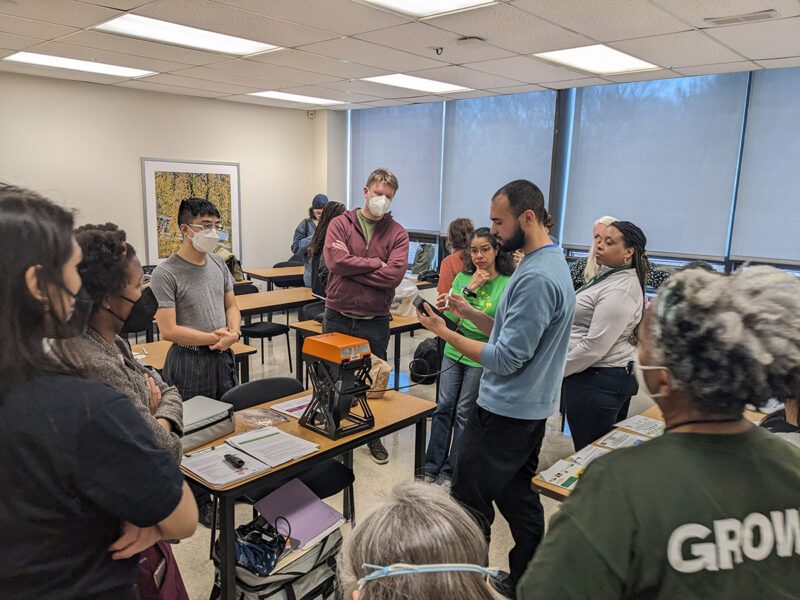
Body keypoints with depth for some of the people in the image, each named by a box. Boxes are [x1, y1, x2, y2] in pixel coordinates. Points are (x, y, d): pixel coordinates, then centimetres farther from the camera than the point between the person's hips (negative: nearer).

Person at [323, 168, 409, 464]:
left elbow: (395, 274, -16)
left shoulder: (397, 233, 0)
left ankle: (374, 437, 33)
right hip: (337, 318, 0)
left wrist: (352, 266, -13)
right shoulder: (340, 223, 0)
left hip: (375, 321, 1)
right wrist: (375, 263, -12)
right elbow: (335, 261, -17)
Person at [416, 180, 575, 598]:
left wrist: (444, 332, -18)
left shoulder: (536, 278, -24)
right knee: (516, 494, 21)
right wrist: (468, 312, 3)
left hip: (505, 413, -10)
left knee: (469, 501, 3)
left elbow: (506, 359, -24)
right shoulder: (551, 262, 9)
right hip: (531, 407, 10)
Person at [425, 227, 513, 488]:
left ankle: (450, 471, 20)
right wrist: (469, 288, -15)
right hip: (454, 351, 4)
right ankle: (432, 468, 21)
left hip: (481, 359, -3)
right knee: (443, 407, 8)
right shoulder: (462, 278, 4)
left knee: (464, 413, 5)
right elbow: (449, 315, -5)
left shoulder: (508, 284, -8)